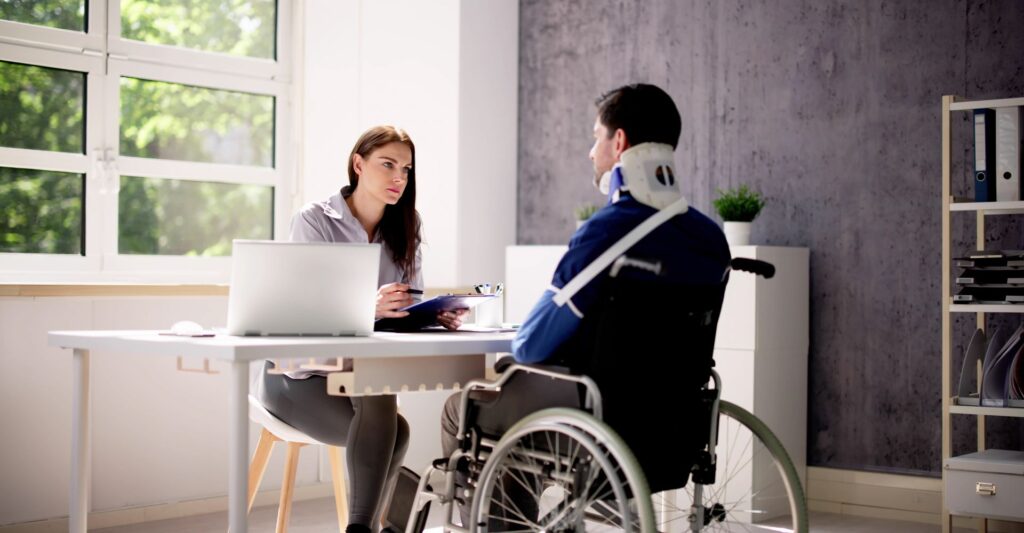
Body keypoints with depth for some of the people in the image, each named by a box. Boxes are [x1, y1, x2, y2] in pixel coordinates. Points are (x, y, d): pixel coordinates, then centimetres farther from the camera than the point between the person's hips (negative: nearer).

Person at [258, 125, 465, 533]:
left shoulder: (402, 231, 7)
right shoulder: (314, 220, -10)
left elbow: (409, 308, 2)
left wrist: (436, 317, -22)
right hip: (301, 374, -4)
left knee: (384, 432, -29)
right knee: (389, 430, -30)